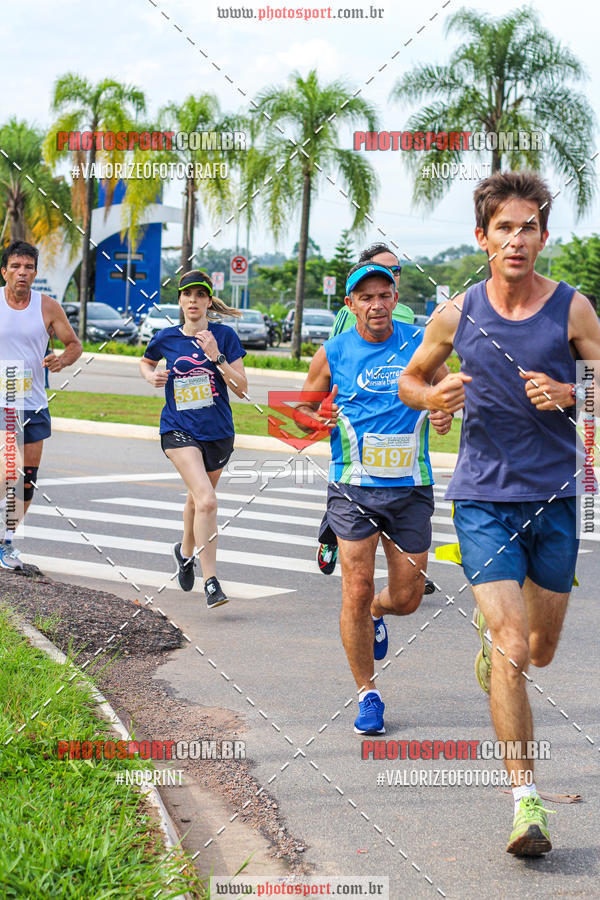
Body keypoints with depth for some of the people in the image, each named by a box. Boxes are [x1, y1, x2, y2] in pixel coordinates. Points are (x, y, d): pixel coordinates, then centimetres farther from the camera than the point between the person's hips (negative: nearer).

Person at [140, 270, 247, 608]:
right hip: (179, 431, -2)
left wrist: (216, 356, -19)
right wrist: (152, 376, 0)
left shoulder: (224, 336, -4)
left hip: (218, 432, 2)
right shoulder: (166, 338, 0)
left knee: (198, 499, 20)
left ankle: (186, 551, 51)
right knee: (207, 501, -21)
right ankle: (211, 582, -19)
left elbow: (242, 388, -7)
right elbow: (145, 362, 22)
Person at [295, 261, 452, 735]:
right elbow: (302, 408, 12)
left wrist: (446, 410, -6)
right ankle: (367, 694, 8)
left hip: (410, 489, 1)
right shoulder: (333, 353, 1)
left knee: (406, 598, 4)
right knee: (357, 588, -9)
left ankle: (375, 613, 42)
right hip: (354, 489, -1)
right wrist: (316, 419, -11)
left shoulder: (420, 344, 2)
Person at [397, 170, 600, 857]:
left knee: (540, 650, 15)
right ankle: (526, 800, -8)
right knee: (512, 655, -13)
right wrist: (434, 396, -7)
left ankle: (493, 634, 52)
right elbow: (409, 381, 15)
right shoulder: (456, 315, 0)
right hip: (482, 497, -1)